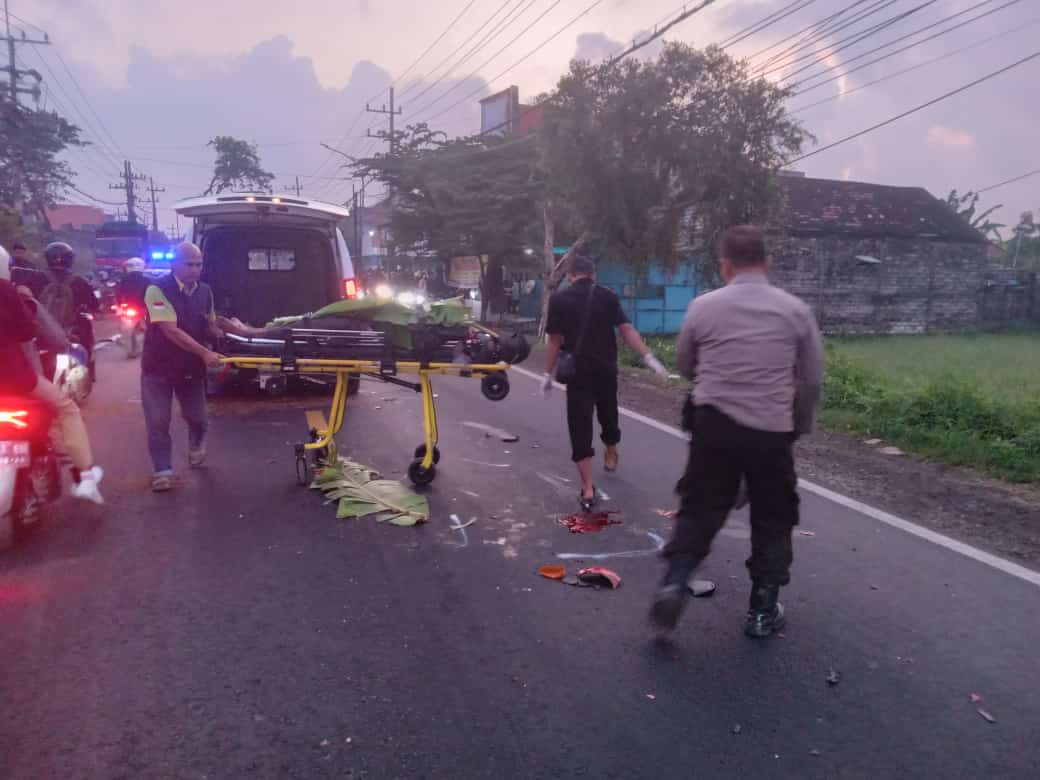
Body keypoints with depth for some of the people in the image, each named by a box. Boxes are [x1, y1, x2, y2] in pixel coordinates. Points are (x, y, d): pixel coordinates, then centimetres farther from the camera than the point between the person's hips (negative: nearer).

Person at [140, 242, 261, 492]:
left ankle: (196, 448, 43)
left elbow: (210, 325, 13)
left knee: (197, 417, 11)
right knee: (158, 422, -1)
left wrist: (223, 329, -10)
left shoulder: (205, 292, 0)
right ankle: (162, 471, 11)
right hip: (159, 367, -4)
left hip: (191, 367, 4)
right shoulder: (158, 290, -18)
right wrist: (205, 353, -32)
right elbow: (171, 331, -26)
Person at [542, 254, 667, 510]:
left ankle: (588, 490, -7)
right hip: (606, 369, 3)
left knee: (580, 427, -2)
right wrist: (648, 357, -9)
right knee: (608, 415, 24)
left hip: (578, 371, -2)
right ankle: (611, 456, 51)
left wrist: (548, 374, 2)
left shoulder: (559, 300, -2)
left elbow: (555, 341, -5)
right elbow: (627, 330, -8)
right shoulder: (608, 296, 2)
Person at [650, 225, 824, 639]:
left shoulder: (703, 306, 0)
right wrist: (800, 425, 18)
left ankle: (674, 582, -1)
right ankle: (763, 609, 20)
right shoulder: (796, 310, 1)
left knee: (699, 509, 14)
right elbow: (812, 379, 4)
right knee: (773, 519, 15)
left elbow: (684, 367, 11)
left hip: (714, 423, 0)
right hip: (772, 430, 0)